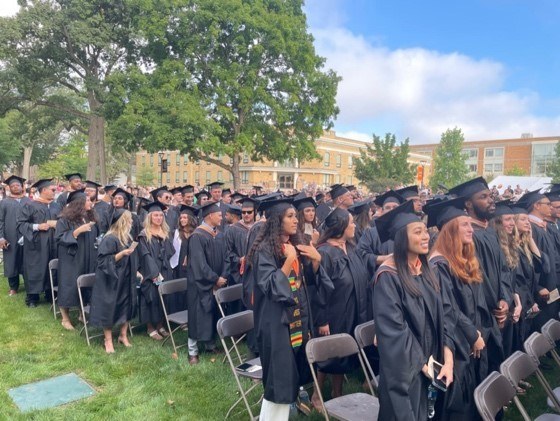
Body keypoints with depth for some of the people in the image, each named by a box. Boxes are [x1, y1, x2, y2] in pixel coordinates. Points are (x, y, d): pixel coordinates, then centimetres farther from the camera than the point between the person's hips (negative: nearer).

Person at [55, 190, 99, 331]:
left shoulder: (90, 218, 10)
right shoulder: (65, 219, -10)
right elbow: (59, 238, -16)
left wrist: (98, 242, 5)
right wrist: (77, 231, -24)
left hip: (88, 260, 6)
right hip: (71, 260, -6)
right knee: (70, 287, -1)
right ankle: (65, 318, 11)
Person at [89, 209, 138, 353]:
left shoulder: (127, 237, 6)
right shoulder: (110, 239, -18)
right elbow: (104, 260, -21)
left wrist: (136, 271, 12)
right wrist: (121, 254, -31)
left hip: (126, 280, 8)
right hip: (111, 281, -8)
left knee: (127, 306, 11)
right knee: (110, 309, 2)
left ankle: (123, 335, 26)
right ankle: (108, 340, 15)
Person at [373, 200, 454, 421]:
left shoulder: (426, 270, 5)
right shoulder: (388, 276, -18)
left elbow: (441, 317, 5)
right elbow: (392, 330, -19)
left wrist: (448, 360, -5)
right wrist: (422, 365, -14)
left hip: (431, 364, 7)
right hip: (404, 368, -7)